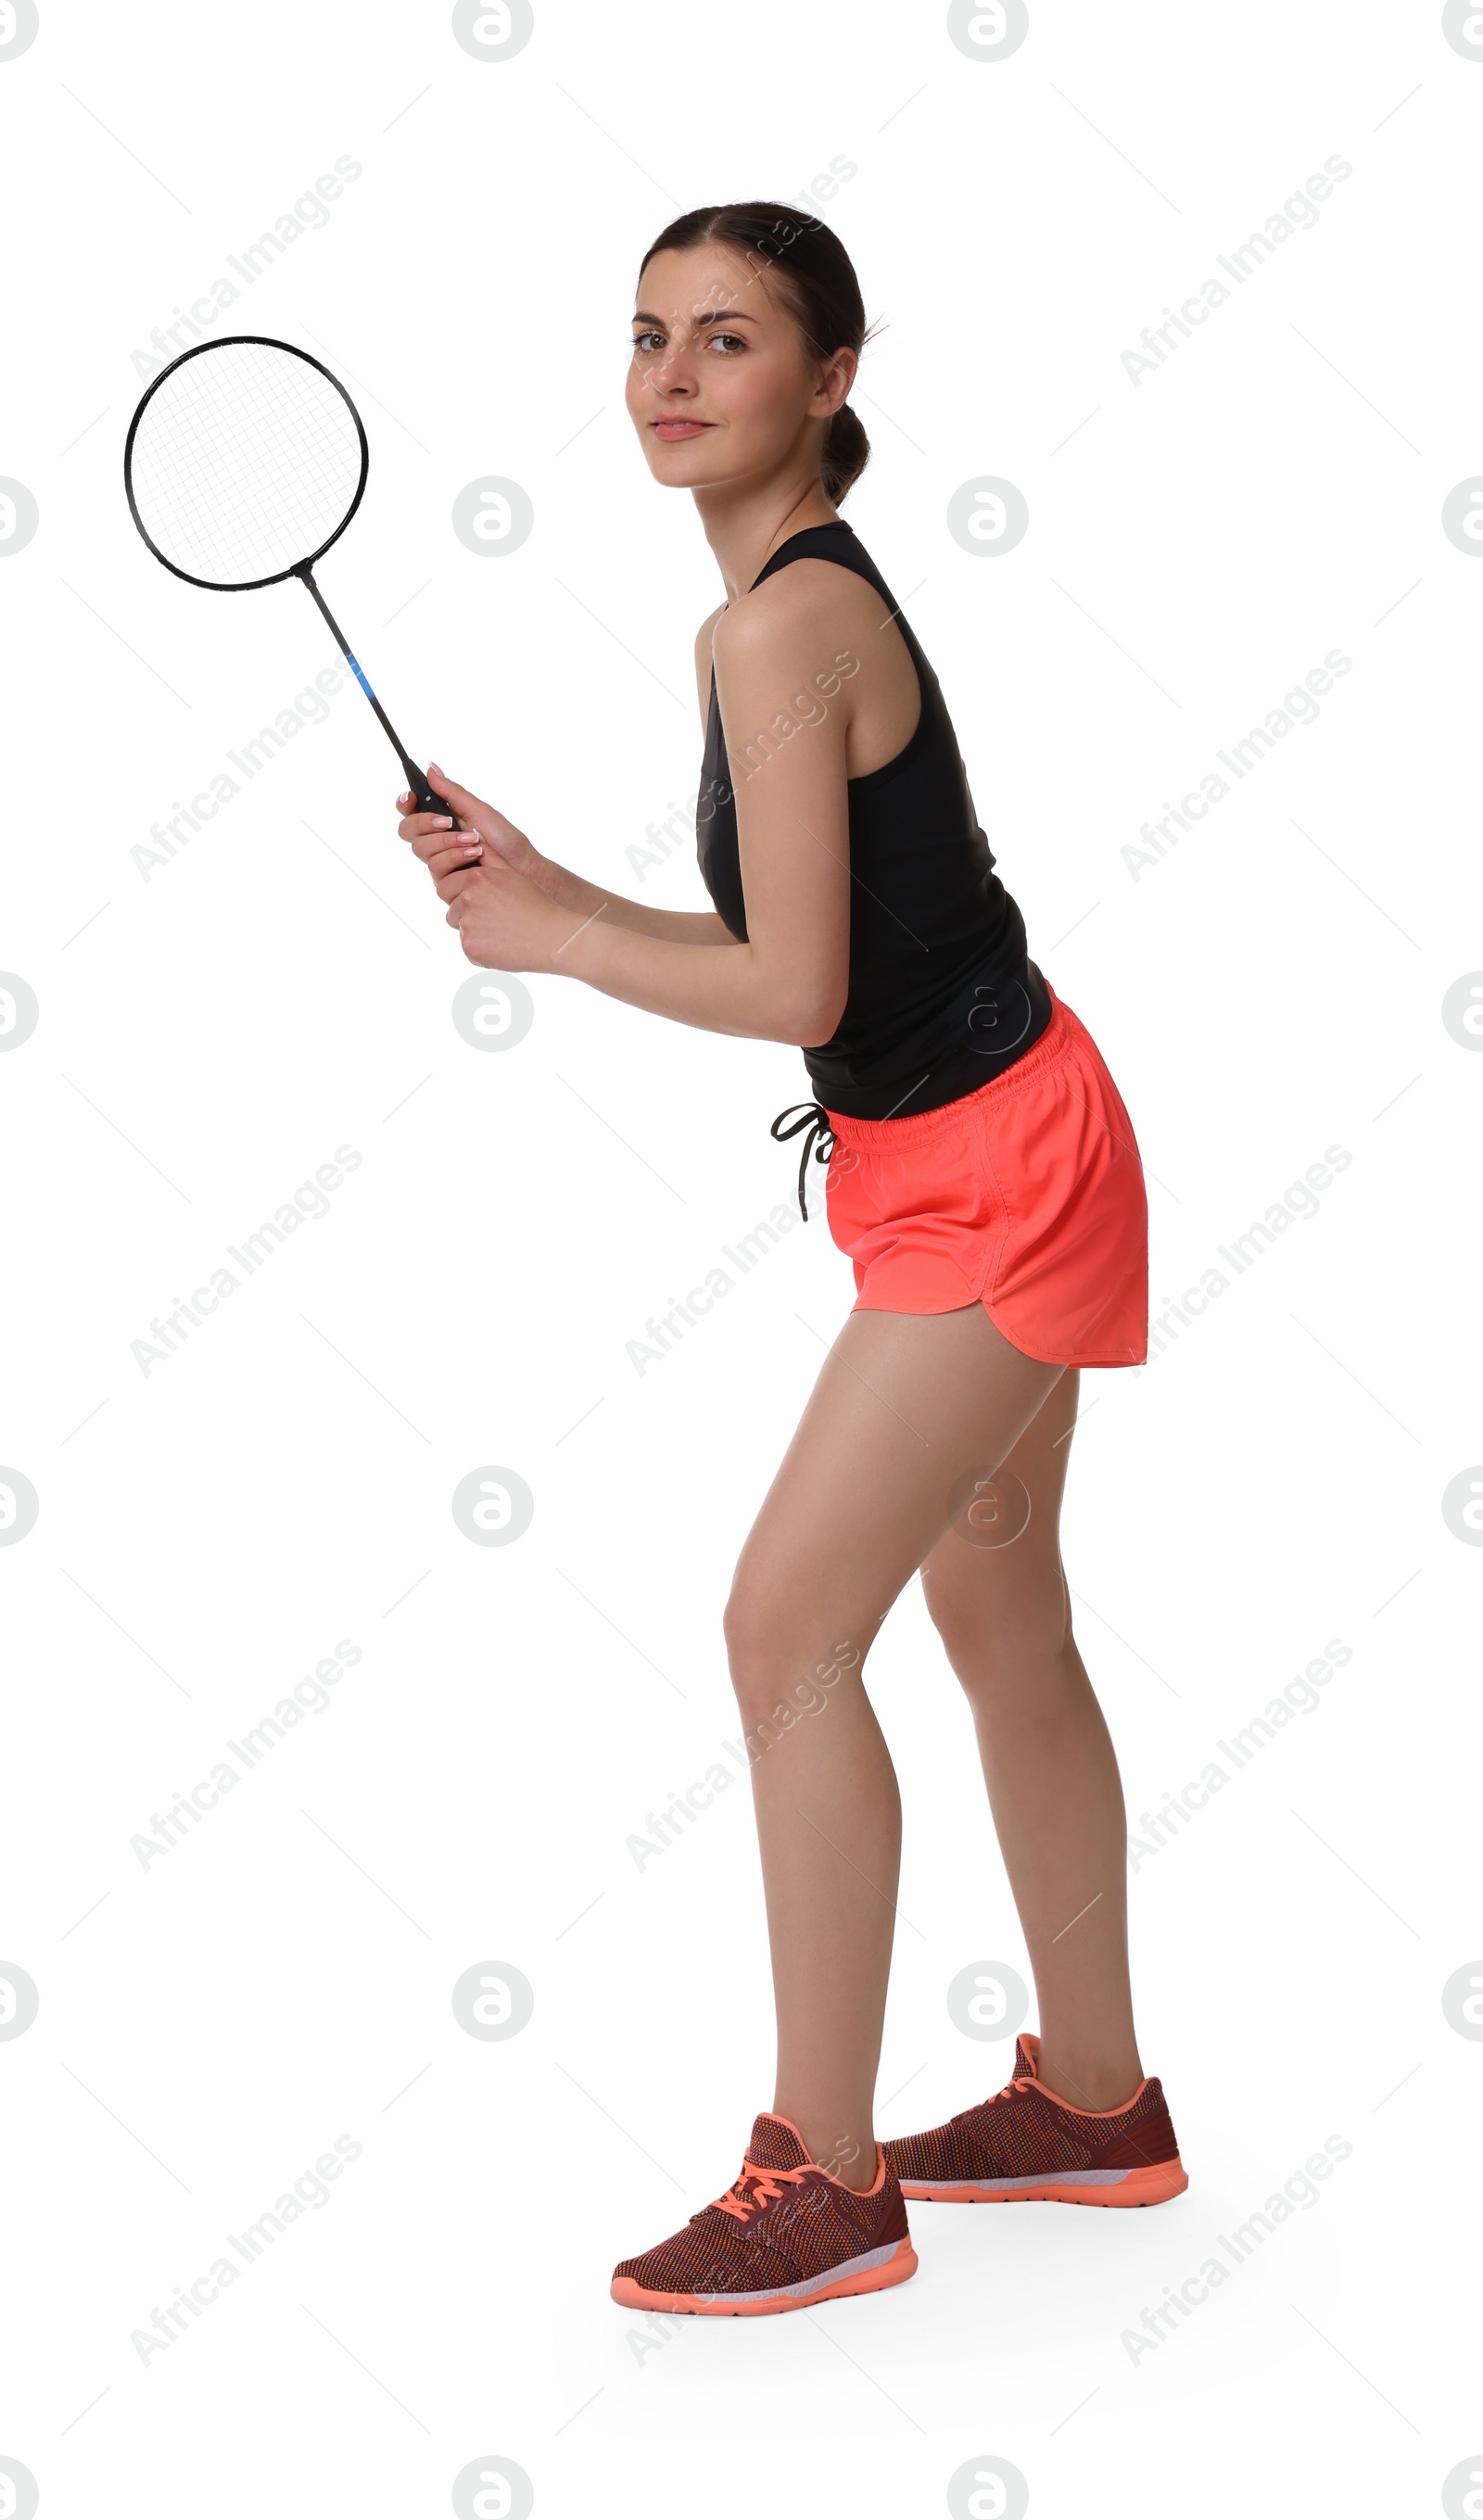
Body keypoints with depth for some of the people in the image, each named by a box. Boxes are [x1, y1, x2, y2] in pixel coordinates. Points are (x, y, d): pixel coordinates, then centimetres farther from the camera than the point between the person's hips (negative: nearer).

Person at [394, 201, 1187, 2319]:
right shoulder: (793, 600, 9)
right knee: (996, 1618, 17)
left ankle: (826, 2181, 3)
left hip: (982, 1177, -10)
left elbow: (793, 988, -22)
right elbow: (790, 940, 12)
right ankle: (1097, 2101, 31)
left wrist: (553, 943, -8)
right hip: (959, 1165, 10)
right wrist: (545, 884, 5)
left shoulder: (779, 625, -21)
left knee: (786, 1626, -8)